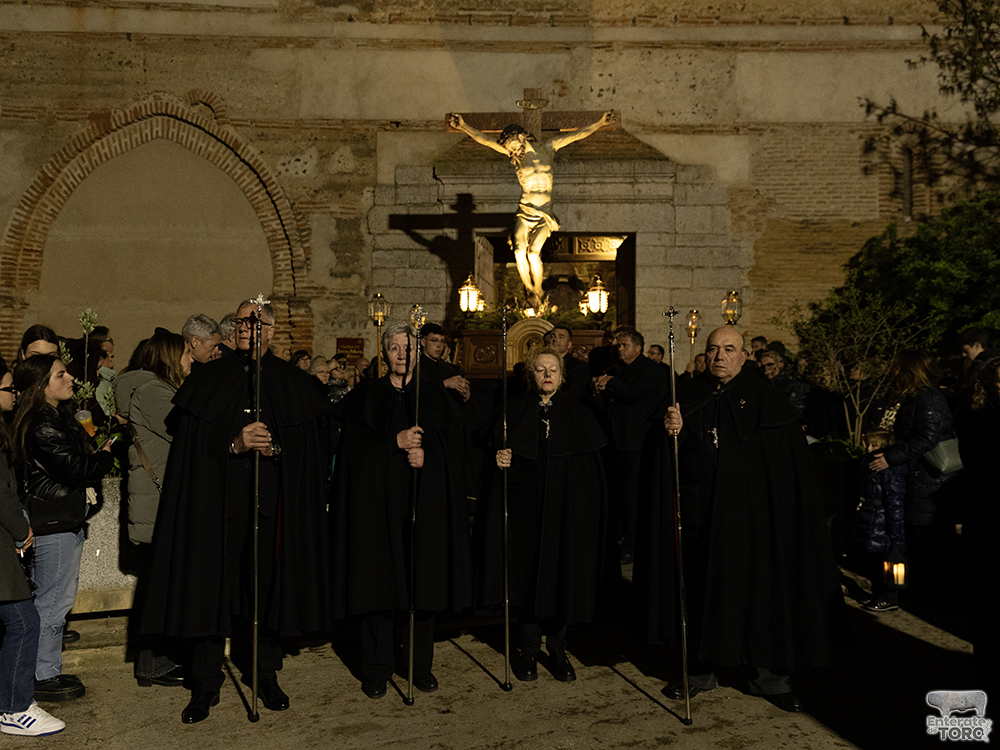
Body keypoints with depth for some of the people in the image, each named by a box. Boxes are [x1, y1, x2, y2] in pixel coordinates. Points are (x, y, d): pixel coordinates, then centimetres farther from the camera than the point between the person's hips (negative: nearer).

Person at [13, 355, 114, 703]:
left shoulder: (58, 418, 14)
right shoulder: (42, 427, -19)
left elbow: (78, 462, 17)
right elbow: (79, 470, -20)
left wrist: (99, 453, 0)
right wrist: (108, 453, -5)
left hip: (64, 523, 10)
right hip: (53, 527, -10)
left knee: (57, 600, 16)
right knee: (52, 603, -1)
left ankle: (48, 671, 27)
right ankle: (43, 679, 11)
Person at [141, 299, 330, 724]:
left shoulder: (291, 382, 7)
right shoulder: (209, 379, 6)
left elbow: (306, 448, 4)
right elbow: (192, 444, -1)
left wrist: (273, 448, -14)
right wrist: (235, 444, -16)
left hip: (272, 500, 1)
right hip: (218, 500, -1)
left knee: (269, 586, 7)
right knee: (212, 586, 0)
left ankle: (265, 674, 23)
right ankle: (206, 685, 11)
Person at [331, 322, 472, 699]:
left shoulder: (434, 395, 11)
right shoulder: (366, 395, 6)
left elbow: (453, 444, 5)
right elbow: (354, 446, -4)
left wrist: (426, 453, -14)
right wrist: (396, 441, -16)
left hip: (425, 502, 1)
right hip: (379, 501, -1)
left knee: (423, 580, 1)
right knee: (379, 580, -2)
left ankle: (422, 665, 14)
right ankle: (376, 669, 9)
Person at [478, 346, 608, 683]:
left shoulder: (578, 414, 4)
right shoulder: (514, 410, 4)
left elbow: (593, 471, 3)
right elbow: (499, 450, 5)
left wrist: (586, 513, -6)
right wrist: (499, 457, -18)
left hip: (565, 508, 0)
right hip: (525, 506, 0)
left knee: (562, 573, 3)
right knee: (527, 572, 3)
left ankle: (557, 648, 17)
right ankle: (530, 648, 16)